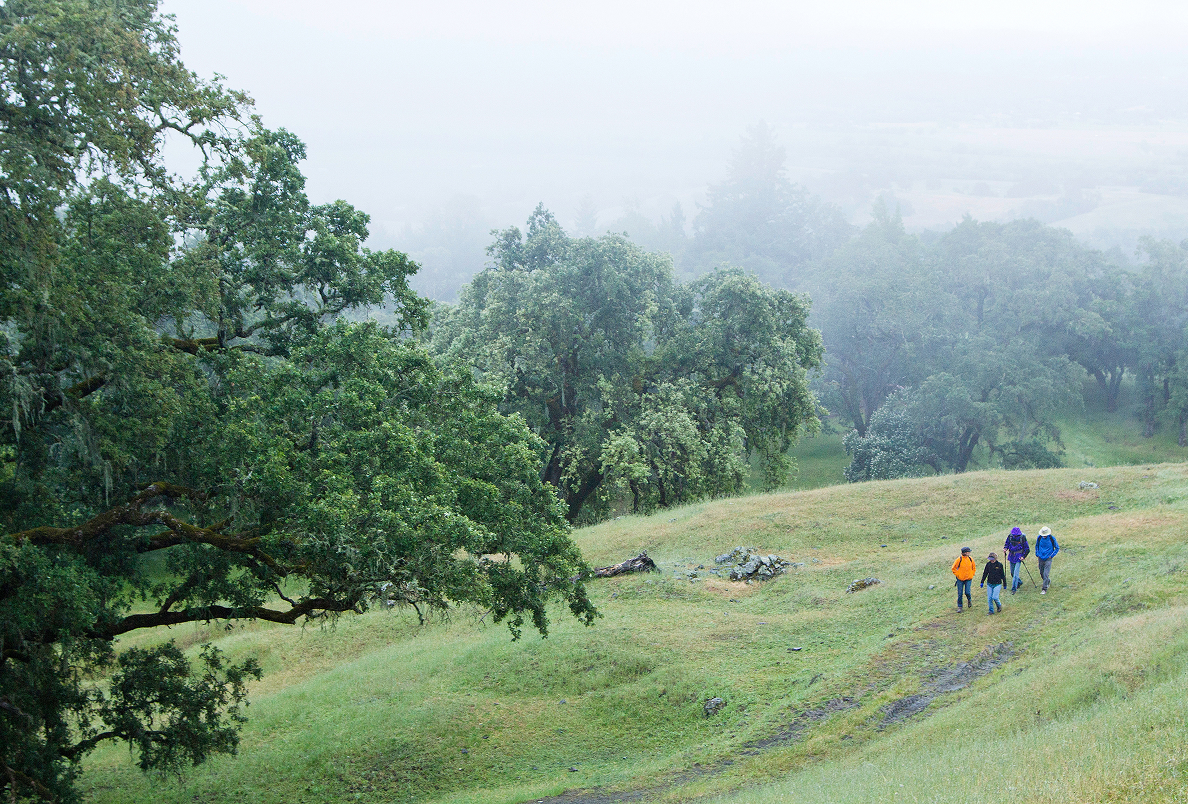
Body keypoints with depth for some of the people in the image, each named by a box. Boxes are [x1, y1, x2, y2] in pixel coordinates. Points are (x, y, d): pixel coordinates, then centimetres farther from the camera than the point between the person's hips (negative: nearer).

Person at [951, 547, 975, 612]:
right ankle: (959, 607, 12)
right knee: (960, 594, 1)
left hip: (968, 579, 2)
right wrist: (957, 575, -6)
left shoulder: (970, 559, 1)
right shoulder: (959, 559, -10)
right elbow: (953, 568, -1)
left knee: (967, 592, -11)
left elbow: (974, 568, 17)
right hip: (960, 579, -2)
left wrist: (971, 575, 6)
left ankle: (969, 600, 22)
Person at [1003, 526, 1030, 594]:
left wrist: (1023, 556, -16)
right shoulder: (1010, 536, -5)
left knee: (1016, 573, -11)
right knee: (1012, 573, 15)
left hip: (1018, 557, -5)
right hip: (1011, 557, 5)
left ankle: (1014, 589, -5)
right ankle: (1019, 582, 41)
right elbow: (1007, 543, 13)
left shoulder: (1022, 538, -15)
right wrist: (1005, 548, -8)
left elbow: (1027, 549, -6)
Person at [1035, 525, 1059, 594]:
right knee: (1041, 573, 13)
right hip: (1041, 559, 4)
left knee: (1046, 574, -12)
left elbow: (1057, 548, 2)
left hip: (1048, 559, -4)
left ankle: (1044, 589, -6)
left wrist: (1051, 556, -5)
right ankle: (1048, 581, 43)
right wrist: (1037, 555, 8)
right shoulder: (1039, 538, -2)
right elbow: (1037, 546, 17)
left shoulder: (1052, 538, -10)